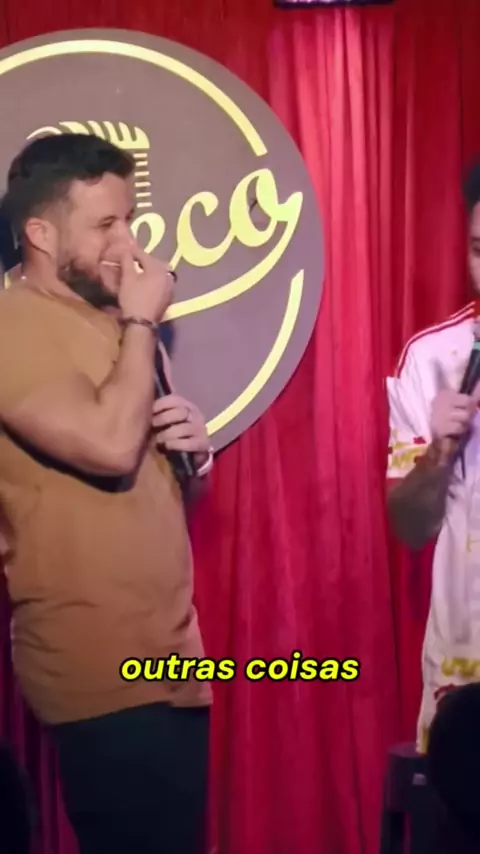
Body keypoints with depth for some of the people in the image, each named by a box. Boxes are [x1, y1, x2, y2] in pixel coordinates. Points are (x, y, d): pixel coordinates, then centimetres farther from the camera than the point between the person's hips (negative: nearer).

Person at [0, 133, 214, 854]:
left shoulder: (111, 323, 15)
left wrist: (194, 446, 1)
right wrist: (142, 323, -13)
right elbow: (112, 447, -26)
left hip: (167, 652, 9)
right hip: (102, 669, -9)